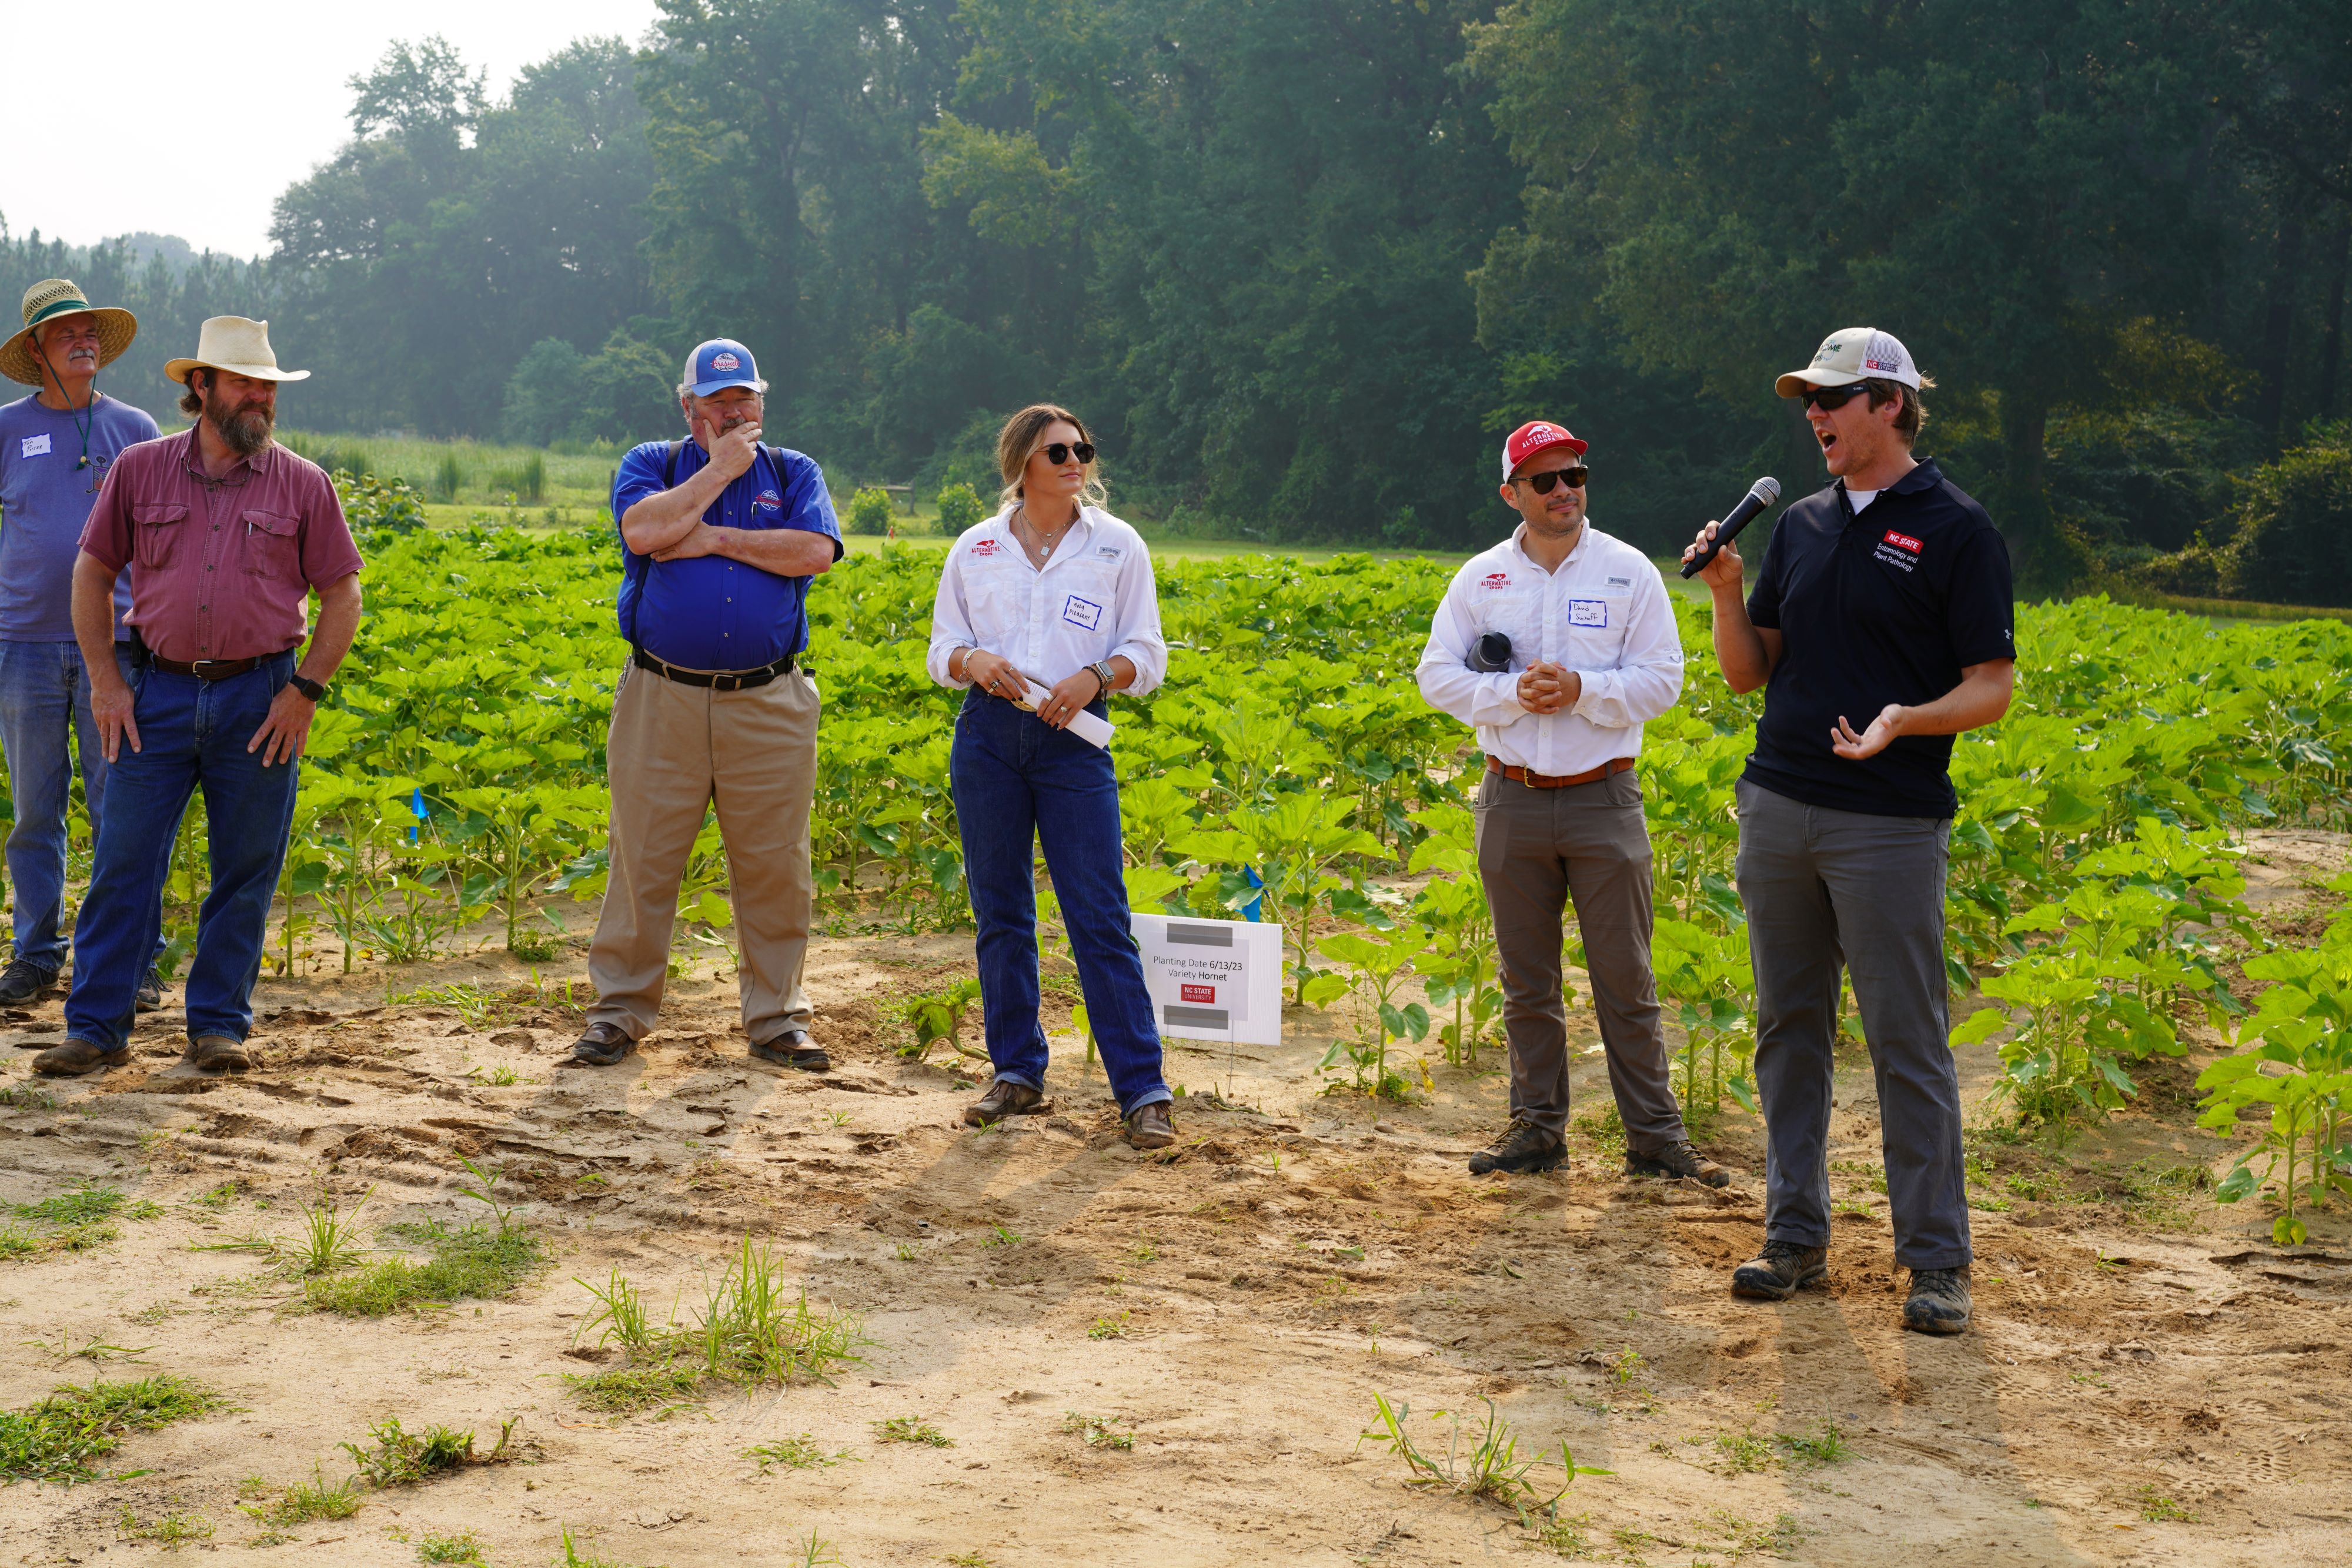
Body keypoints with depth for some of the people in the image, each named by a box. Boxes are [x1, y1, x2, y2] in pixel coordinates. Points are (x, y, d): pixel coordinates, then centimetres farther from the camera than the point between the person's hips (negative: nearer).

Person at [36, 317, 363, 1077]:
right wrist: (104, 680, 2)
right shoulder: (140, 470, 6)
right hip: (158, 693, 0)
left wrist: (306, 690, -3)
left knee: (245, 872, 4)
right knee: (123, 863, -1)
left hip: (260, 700, 0)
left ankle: (219, 1025, 16)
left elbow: (342, 595, 6)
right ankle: (96, 1027, 7)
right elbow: (93, 572, 10)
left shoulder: (303, 485, 4)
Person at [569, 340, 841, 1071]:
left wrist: (713, 539, -8)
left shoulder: (793, 473, 12)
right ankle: (619, 1012, 13)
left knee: (775, 868, 4)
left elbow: (815, 552, -7)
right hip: (662, 700, -1)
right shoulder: (651, 464, 10)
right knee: (643, 861, 2)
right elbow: (644, 530, -12)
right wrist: (720, 469, -6)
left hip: (768, 705, 1)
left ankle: (775, 1017, 15)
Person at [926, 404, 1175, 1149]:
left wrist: (1093, 677, -15)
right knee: (999, 913, 6)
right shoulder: (975, 549, 9)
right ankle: (1017, 1074, 19)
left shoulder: (1117, 545, 5)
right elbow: (941, 650, 13)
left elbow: (1146, 655, 5)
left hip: (1074, 735, -2)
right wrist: (973, 661, -10)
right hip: (988, 733, 2)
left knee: (1099, 917, -6)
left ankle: (1143, 1090, -2)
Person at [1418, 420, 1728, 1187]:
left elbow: (1662, 678, -3)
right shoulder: (1480, 577, 5)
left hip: (1603, 799, -2)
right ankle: (1538, 1125, 20)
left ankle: (1655, 1135, 8)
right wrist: (1510, 693, -14)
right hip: (1512, 801, 2)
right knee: (1527, 981, 10)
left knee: (1625, 979, 1)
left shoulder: (1628, 571, 0)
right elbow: (1438, 675, 2)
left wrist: (1582, 689, -17)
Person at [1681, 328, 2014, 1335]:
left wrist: (1906, 720, -24)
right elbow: (1749, 674, 15)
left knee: (1908, 1044, -2)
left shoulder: (1957, 531, -3)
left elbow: (1992, 687, -6)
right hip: (1777, 808, 6)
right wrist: (1725, 592, -2)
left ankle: (1936, 1261, 7)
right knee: (1790, 1029, 10)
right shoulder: (1802, 526, 14)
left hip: (1890, 824, -6)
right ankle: (1795, 1235, 20)